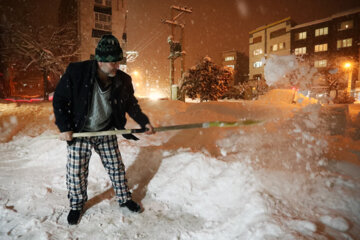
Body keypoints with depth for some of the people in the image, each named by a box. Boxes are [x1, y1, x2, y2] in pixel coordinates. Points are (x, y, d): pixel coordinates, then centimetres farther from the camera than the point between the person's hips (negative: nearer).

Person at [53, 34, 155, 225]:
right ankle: (77, 205, 33)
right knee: (76, 171, 7)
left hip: (106, 133, 2)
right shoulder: (76, 72, -19)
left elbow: (131, 104, 5)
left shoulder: (123, 80, -10)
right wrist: (64, 128, -12)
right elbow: (59, 99, -9)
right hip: (79, 132, -2)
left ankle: (124, 198, 31)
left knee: (116, 167, 9)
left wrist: (144, 122, -5)